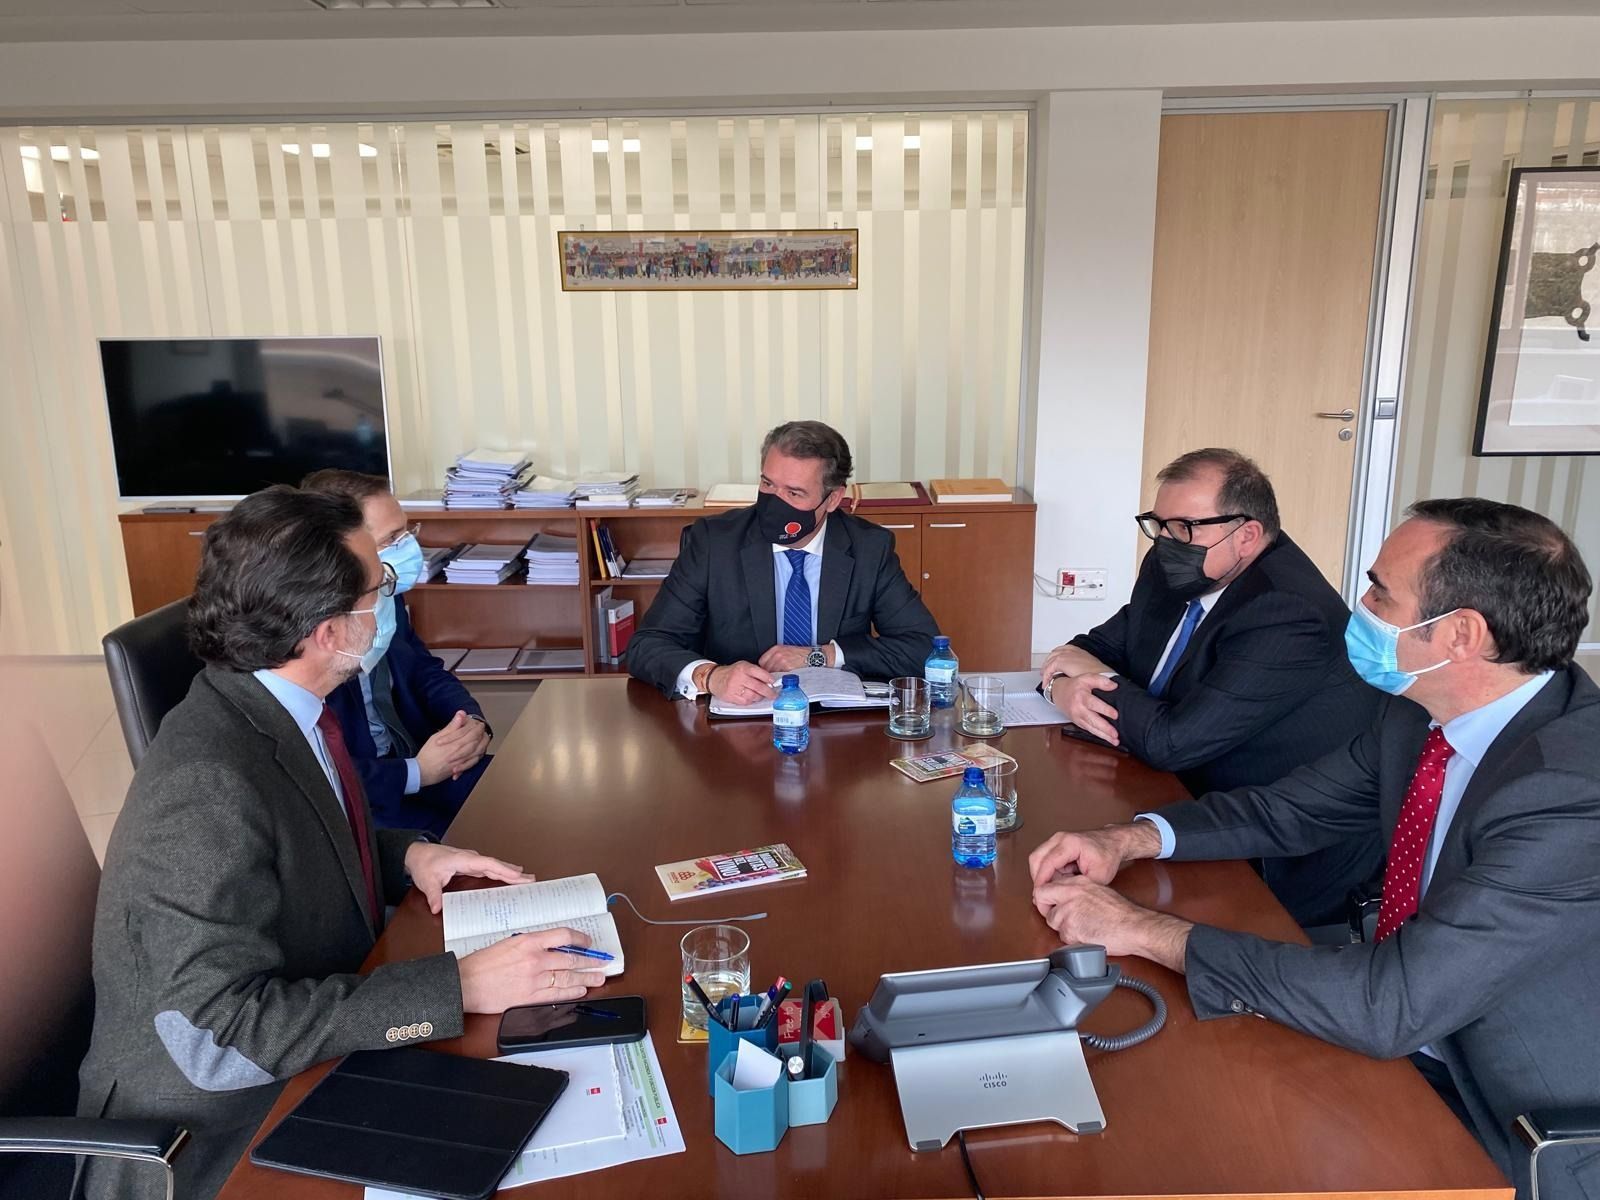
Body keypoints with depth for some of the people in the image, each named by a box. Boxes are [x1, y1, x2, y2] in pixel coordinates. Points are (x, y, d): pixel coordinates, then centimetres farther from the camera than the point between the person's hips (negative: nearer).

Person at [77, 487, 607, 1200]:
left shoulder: (268, 705, -4)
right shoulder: (205, 784, -29)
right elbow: (219, 1035, -29)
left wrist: (407, 853, -4)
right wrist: (459, 987, -30)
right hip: (214, 1139, -7)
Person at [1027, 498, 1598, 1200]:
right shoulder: (1422, 711, -7)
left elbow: (1392, 1004, -33)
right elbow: (1286, 809, 5)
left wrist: (1144, 930, -29)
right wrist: (1130, 840, -12)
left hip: (1524, 1140, -6)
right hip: (1420, 1045, 6)